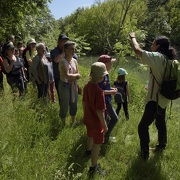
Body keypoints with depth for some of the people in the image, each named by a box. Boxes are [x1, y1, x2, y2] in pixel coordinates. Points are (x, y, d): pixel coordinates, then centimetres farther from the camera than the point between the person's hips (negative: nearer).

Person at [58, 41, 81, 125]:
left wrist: (72, 77, -15)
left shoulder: (74, 61, 4)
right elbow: (67, 75, -25)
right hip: (65, 85, -6)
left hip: (74, 85, 6)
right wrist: (75, 75, -9)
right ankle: (63, 123, 24)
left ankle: (73, 121, 35)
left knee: (74, 104, 16)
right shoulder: (63, 61, -17)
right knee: (64, 105, 5)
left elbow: (78, 75, 5)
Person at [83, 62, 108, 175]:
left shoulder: (87, 86, -6)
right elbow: (99, 111, -27)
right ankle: (94, 167, 22)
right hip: (96, 122, -8)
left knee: (90, 136, 33)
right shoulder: (99, 92, -31)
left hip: (88, 119, 8)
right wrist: (105, 125, -15)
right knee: (97, 144, 8)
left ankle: (89, 151, 60)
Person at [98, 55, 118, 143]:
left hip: (106, 100, 10)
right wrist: (111, 92, -21)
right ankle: (106, 136, 9)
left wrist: (111, 89, 6)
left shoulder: (105, 75, 7)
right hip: (104, 100, -10)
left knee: (105, 118, 18)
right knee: (114, 118, -1)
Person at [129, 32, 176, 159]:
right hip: (163, 99, 9)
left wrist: (133, 37, -4)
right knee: (160, 123, 25)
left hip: (155, 99, -9)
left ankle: (145, 153, 4)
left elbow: (137, 50, -20)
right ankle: (162, 145, 42)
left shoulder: (158, 57, -18)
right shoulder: (169, 60, 7)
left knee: (143, 126, -3)